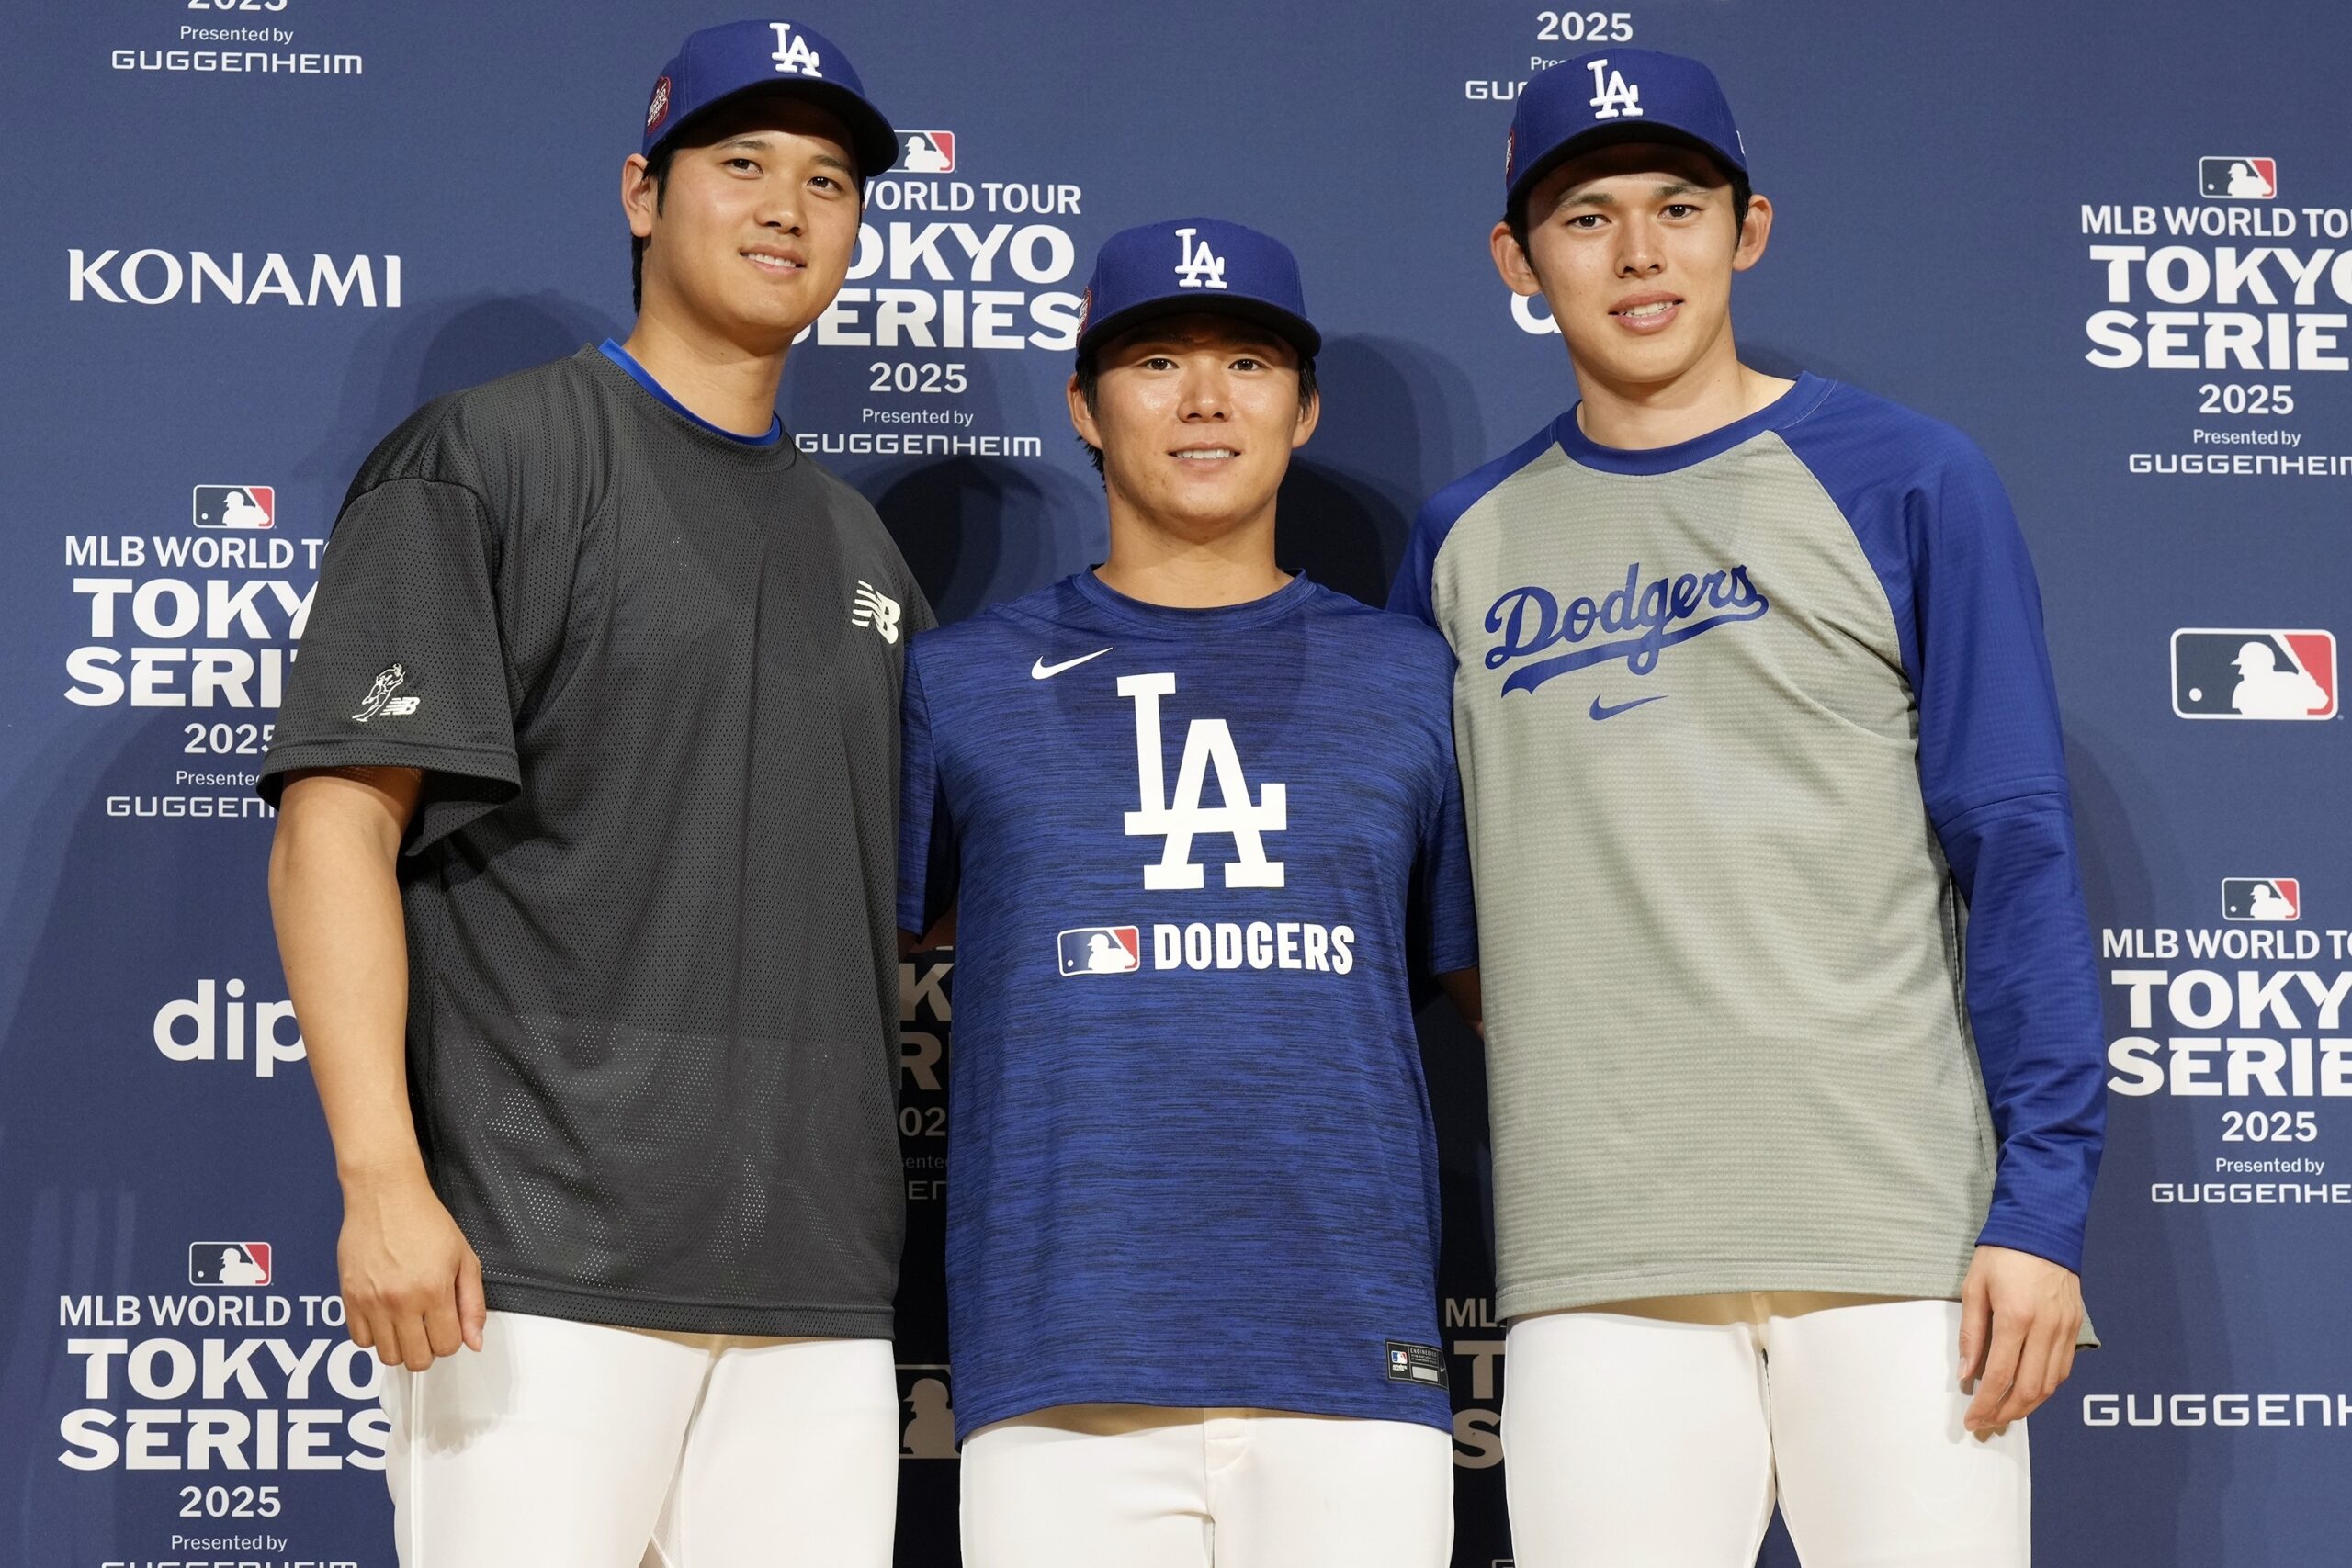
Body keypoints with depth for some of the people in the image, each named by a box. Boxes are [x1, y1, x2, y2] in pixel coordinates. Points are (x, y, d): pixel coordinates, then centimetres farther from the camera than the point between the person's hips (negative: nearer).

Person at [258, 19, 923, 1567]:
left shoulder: (859, 544, 20)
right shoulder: (491, 456, 1)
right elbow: (335, 822, -8)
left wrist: (872, 1229, 14)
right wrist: (381, 1177, -19)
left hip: (818, 1282, 6)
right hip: (545, 1260, -6)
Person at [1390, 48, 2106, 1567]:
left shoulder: (1902, 478, 4)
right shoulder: (1466, 541, 13)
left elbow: (2014, 851, -1)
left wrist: (2042, 1198, -8)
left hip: (1898, 1233, -2)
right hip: (1593, 1263, 2)